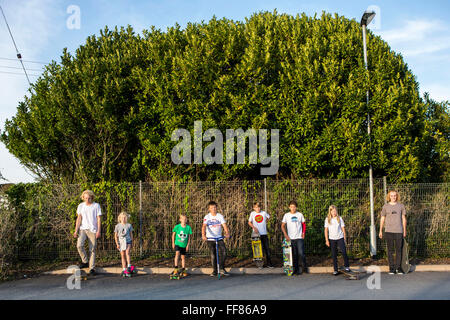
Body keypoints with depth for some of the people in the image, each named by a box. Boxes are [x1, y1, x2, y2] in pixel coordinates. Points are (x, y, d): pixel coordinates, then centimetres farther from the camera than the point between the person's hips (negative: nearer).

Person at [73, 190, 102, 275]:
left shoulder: (96, 206, 2)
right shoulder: (81, 206, 8)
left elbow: (99, 219, 0)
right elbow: (79, 218, 5)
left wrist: (99, 231, -8)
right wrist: (76, 231, -4)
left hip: (93, 230, -2)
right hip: (83, 229, 2)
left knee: (92, 249, -1)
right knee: (79, 245, -19)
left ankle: (92, 268, 6)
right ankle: (85, 262, 2)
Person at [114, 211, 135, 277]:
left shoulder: (129, 225, 4)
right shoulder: (117, 226, 3)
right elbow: (115, 236, 6)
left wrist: (132, 243, 10)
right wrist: (117, 244, -1)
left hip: (128, 241, -1)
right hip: (121, 242, 1)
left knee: (127, 252, -23)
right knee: (123, 256, 1)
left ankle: (129, 266, -20)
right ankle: (124, 270, 5)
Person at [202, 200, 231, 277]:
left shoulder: (220, 216, -2)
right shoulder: (207, 217, -7)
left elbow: (224, 225, -13)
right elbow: (204, 226, -20)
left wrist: (227, 233, -31)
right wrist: (203, 235, -38)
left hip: (219, 238, 1)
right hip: (210, 239, -1)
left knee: (223, 252, -14)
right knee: (213, 255, 3)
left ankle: (221, 268, 0)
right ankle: (215, 271, 15)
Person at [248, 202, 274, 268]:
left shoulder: (264, 213, 1)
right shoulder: (252, 213, -1)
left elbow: (268, 217, 22)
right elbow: (249, 222, 5)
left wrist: (265, 222, 13)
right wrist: (254, 227, -9)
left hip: (264, 233, 1)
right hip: (256, 234, -1)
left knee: (267, 248, 2)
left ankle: (269, 263, 10)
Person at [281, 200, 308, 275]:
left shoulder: (300, 214, 2)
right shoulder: (286, 215, 1)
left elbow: (304, 224, 13)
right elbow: (282, 226, 4)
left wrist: (303, 233, 2)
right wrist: (285, 235, -5)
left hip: (299, 237, 0)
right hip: (291, 238, 1)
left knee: (301, 253, -6)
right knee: (294, 255, 6)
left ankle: (305, 267, 14)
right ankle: (296, 269, 16)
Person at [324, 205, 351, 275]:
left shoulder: (339, 218, 2)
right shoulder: (327, 219, 2)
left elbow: (343, 228, 7)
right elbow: (326, 230, 4)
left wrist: (344, 238, 6)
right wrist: (327, 240, 0)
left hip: (340, 238, 0)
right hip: (332, 239, 1)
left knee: (344, 252, -9)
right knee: (334, 255, 4)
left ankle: (346, 266, 10)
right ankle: (335, 270, 10)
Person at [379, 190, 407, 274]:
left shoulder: (401, 206, 9)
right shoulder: (385, 206, 7)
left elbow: (404, 218, 13)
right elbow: (382, 219, 11)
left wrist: (404, 230, 9)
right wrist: (380, 231, 8)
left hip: (399, 231, 0)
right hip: (388, 231, 0)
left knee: (399, 250, 1)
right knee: (390, 250, 1)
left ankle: (398, 268, 9)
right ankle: (391, 268, 7)